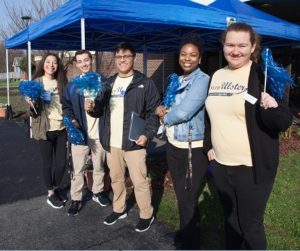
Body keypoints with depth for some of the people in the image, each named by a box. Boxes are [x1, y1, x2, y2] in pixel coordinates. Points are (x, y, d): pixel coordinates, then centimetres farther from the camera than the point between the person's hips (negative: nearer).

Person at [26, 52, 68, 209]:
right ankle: (51, 194, 26)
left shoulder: (62, 82, 5)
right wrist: (32, 104, -25)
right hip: (45, 129, -3)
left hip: (61, 128, 3)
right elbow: (34, 112, -4)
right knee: (48, 163, 8)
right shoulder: (36, 82, -4)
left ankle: (56, 188, 34)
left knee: (61, 162, 10)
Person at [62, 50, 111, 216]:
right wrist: (72, 120, -12)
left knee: (99, 166, 15)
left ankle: (98, 192, 34)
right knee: (78, 168, 5)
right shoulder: (73, 85, 5)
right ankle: (76, 198, 19)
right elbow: (66, 106, 5)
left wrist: (95, 107, -23)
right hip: (79, 132, 1)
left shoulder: (102, 81, -1)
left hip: (99, 132, 0)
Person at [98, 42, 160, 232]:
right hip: (112, 143, 6)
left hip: (134, 142, -5)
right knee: (116, 179, 17)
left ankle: (147, 215, 20)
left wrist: (148, 134, -20)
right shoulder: (109, 83, 13)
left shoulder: (145, 83, -5)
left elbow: (153, 112, -8)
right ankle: (119, 209, 36)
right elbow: (103, 109, 17)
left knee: (139, 181, 2)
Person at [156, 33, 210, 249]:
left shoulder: (202, 80, -15)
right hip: (174, 146, 8)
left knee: (189, 200, 6)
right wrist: (163, 110, -6)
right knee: (182, 197, 21)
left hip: (193, 149, -8)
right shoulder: (178, 80, 11)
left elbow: (184, 112, -24)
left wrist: (165, 116, -5)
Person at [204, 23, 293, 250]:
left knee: (251, 224, 10)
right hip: (220, 165, 6)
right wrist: (209, 145, 13)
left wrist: (273, 108, -34)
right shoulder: (217, 76, 6)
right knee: (230, 218, 23)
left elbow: (284, 123, -14)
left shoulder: (263, 76, -11)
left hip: (252, 168, -5)